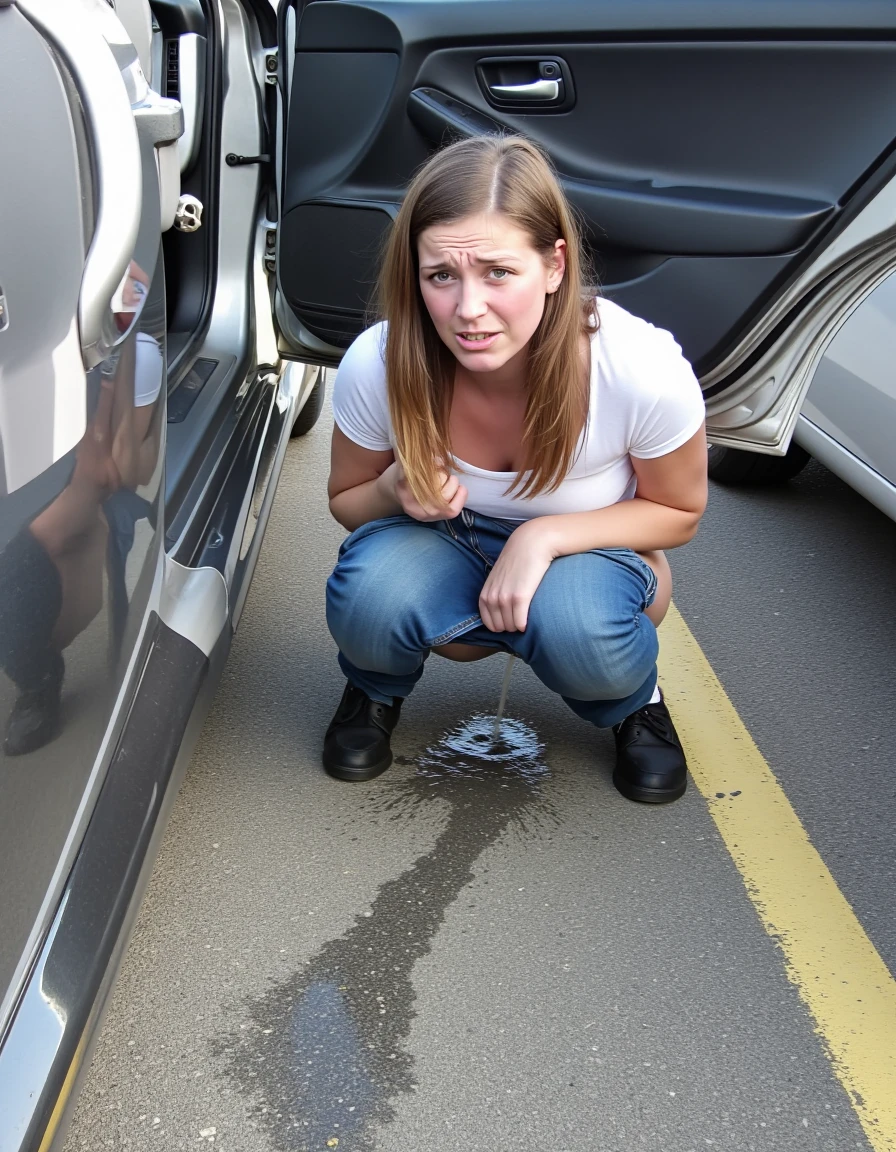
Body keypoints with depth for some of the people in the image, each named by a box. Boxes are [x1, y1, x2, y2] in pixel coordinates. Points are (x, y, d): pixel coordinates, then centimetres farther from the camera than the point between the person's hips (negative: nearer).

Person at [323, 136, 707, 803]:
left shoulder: (645, 371, -30)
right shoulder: (377, 365, -24)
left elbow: (678, 514, -10)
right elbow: (346, 500, -3)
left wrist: (545, 536, -27)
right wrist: (395, 491, -29)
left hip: (589, 551, -1)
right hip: (447, 549, 1)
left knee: (580, 636, -36)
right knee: (370, 598, -33)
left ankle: (635, 698, 3)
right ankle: (376, 688, 6)